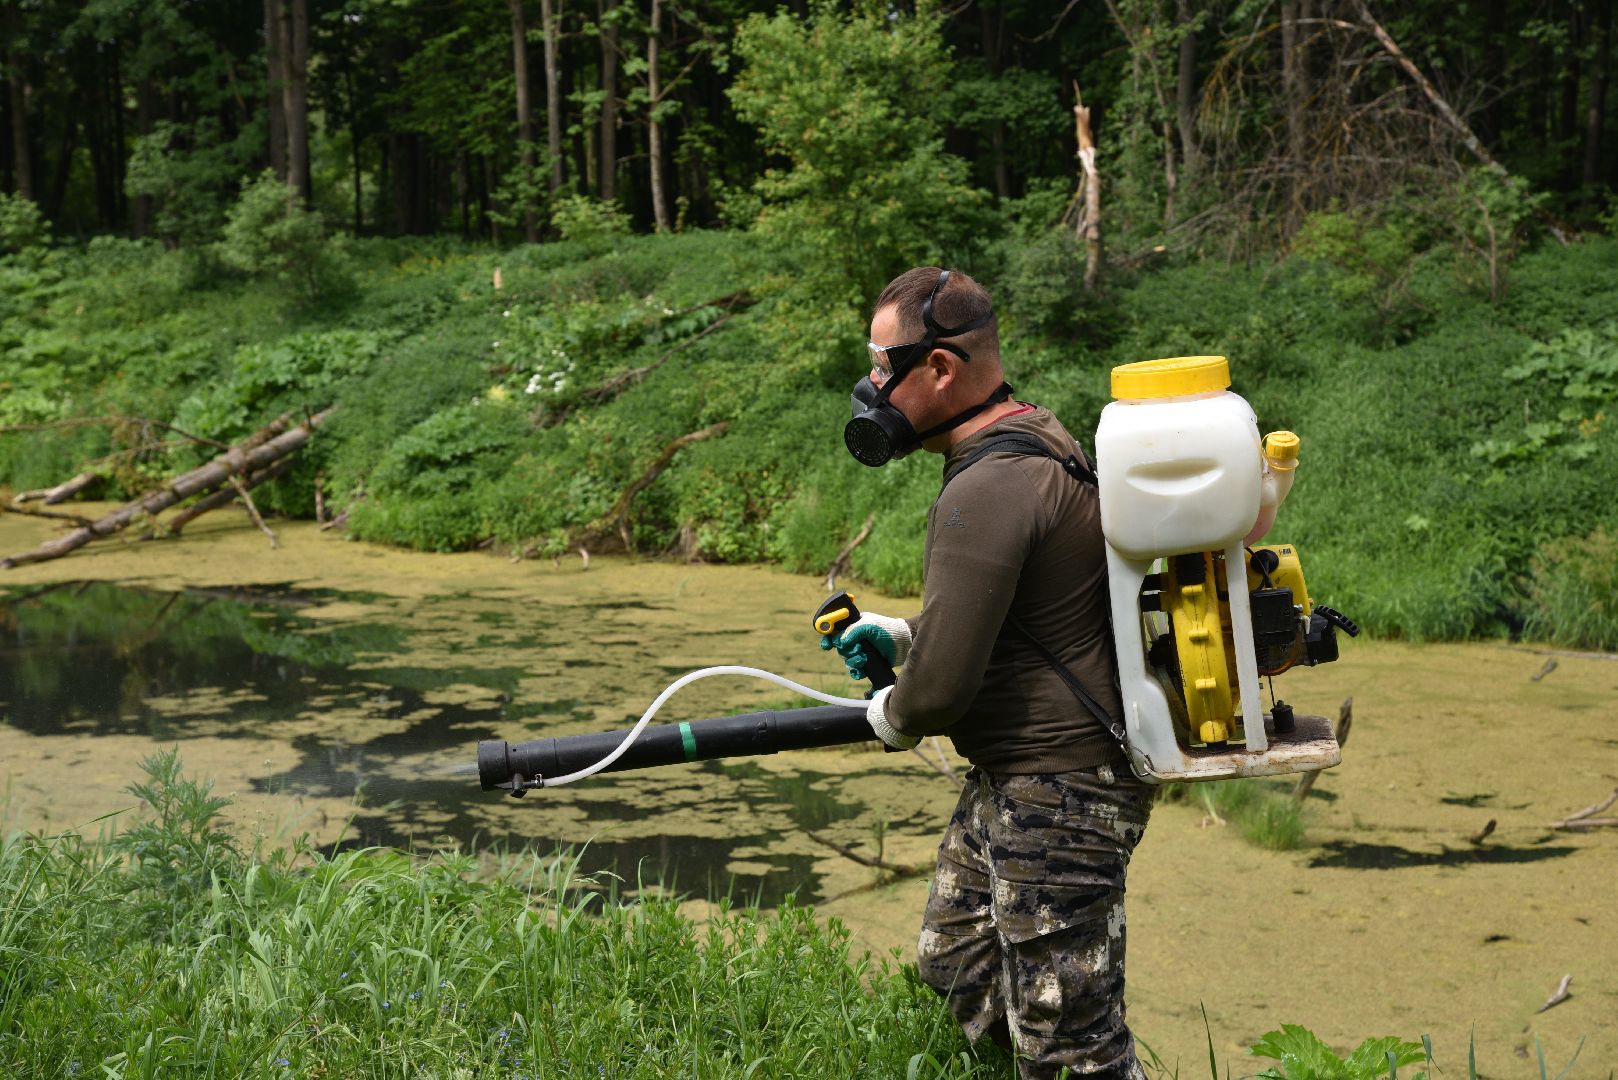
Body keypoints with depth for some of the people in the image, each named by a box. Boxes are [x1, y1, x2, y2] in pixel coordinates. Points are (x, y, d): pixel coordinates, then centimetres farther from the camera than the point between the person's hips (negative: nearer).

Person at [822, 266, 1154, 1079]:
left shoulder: (986, 492, -24)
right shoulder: (1033, 438, 9)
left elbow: (941, 686, -24)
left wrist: (893, 717, -2)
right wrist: (904, 635, 13)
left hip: (1059, 793, -11)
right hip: (1012, 777, 11)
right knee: (953, 962, 23)